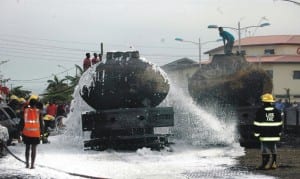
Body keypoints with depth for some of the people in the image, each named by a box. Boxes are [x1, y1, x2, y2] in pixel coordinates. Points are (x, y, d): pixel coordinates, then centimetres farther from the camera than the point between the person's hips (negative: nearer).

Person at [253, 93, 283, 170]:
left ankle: (265, 164, -4)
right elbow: (280, 123, 12)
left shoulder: (260, 111, -6)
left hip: (264, 135, -4)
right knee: (273, 148, 11)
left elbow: (257, 123, -5)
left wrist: (256, 133, 2)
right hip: (274, 135, 4)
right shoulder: (276, 111, 7)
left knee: (265, 149, -2)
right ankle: (273, 163, 13)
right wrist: (279, 132, 21)